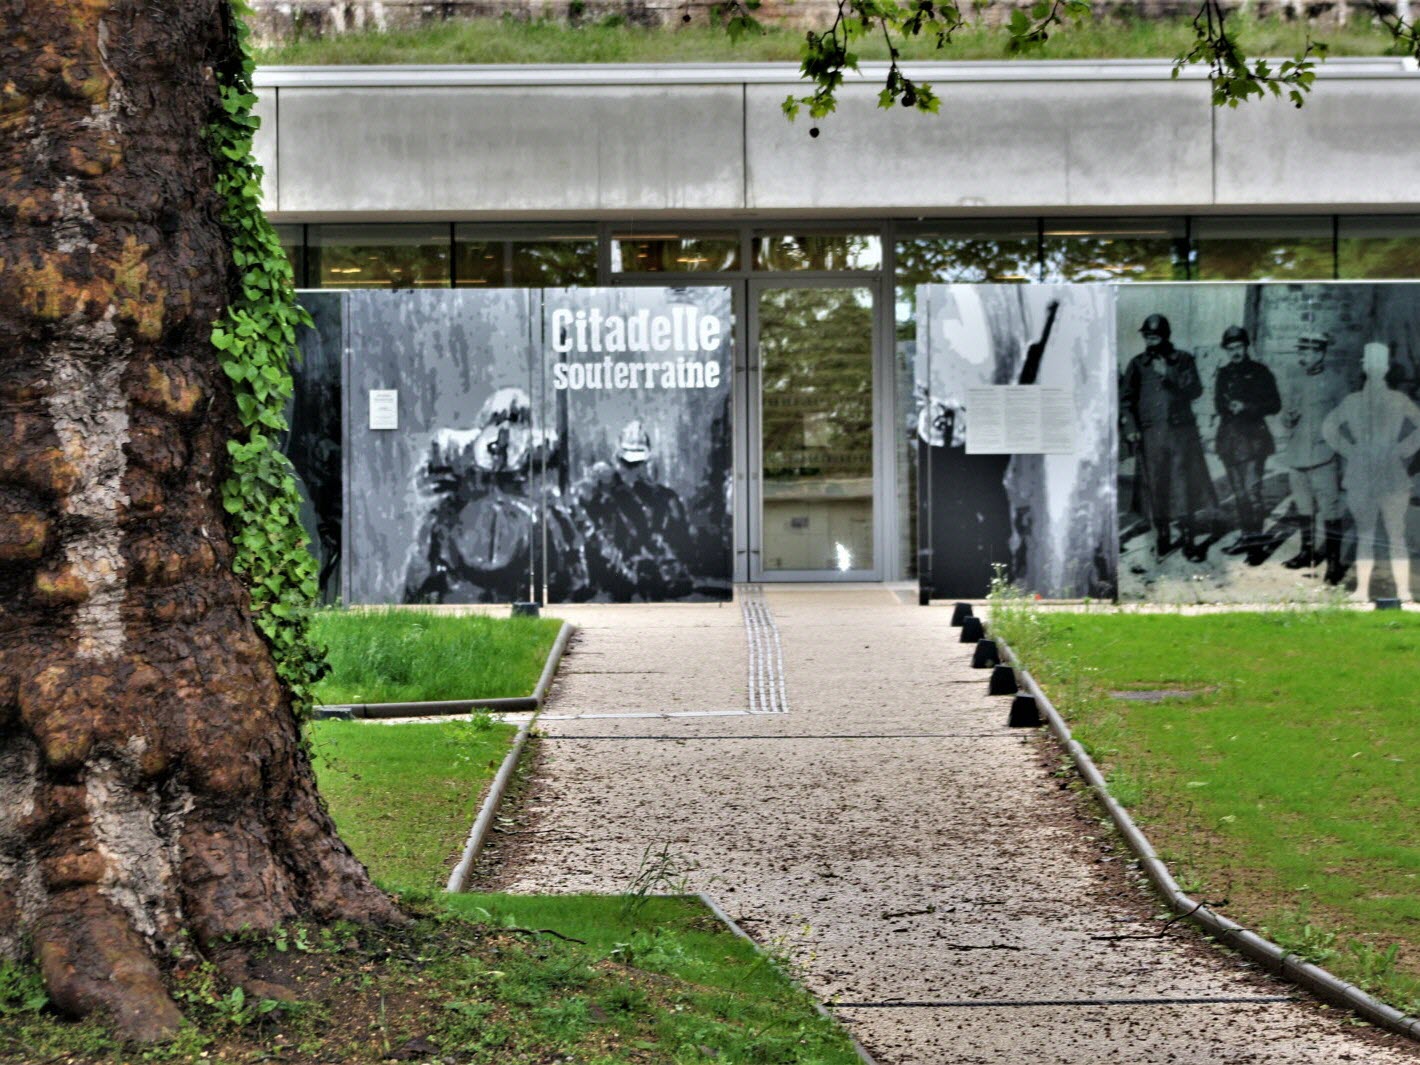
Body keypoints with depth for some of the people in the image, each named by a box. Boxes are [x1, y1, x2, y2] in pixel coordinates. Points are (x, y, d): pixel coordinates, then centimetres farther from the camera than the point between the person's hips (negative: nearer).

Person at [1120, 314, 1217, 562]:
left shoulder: (1183, 360, 9)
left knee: (1184, 487, -6)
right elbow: (1126, 398, 10)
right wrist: (1130, 428, -1)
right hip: (1150, 434, 1)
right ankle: (1162, 538, 12)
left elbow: (1195, 390, -2)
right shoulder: (1138, 364, 11)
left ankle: (1188, 541, -2)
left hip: (1181, 432, -1)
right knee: (1155, 487, 1)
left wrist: (1168, 376, -13)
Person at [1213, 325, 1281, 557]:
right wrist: (1230, 408, -8)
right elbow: (1219, 404, 15)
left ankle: (1255, 536, -14)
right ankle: (1245, 534, 10)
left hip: (1253, 436, -5)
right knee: (1238, 492, 6)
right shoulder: (1223, 374, 16)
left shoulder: (1260, 372, 2)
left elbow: (1274, 405, -1)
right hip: (1229, 438, 5)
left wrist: (1246, 407, -13)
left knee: (1251, 489, -14)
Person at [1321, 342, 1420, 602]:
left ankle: (1362, 591, 6)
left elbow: (1328, 427, -1)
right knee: (1397, 538, 3)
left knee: (1364, 537, 8)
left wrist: (1350, 451, 2)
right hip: (1393, 478, -1)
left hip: (1360, 479, 1)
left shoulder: (1352, 401, 0)